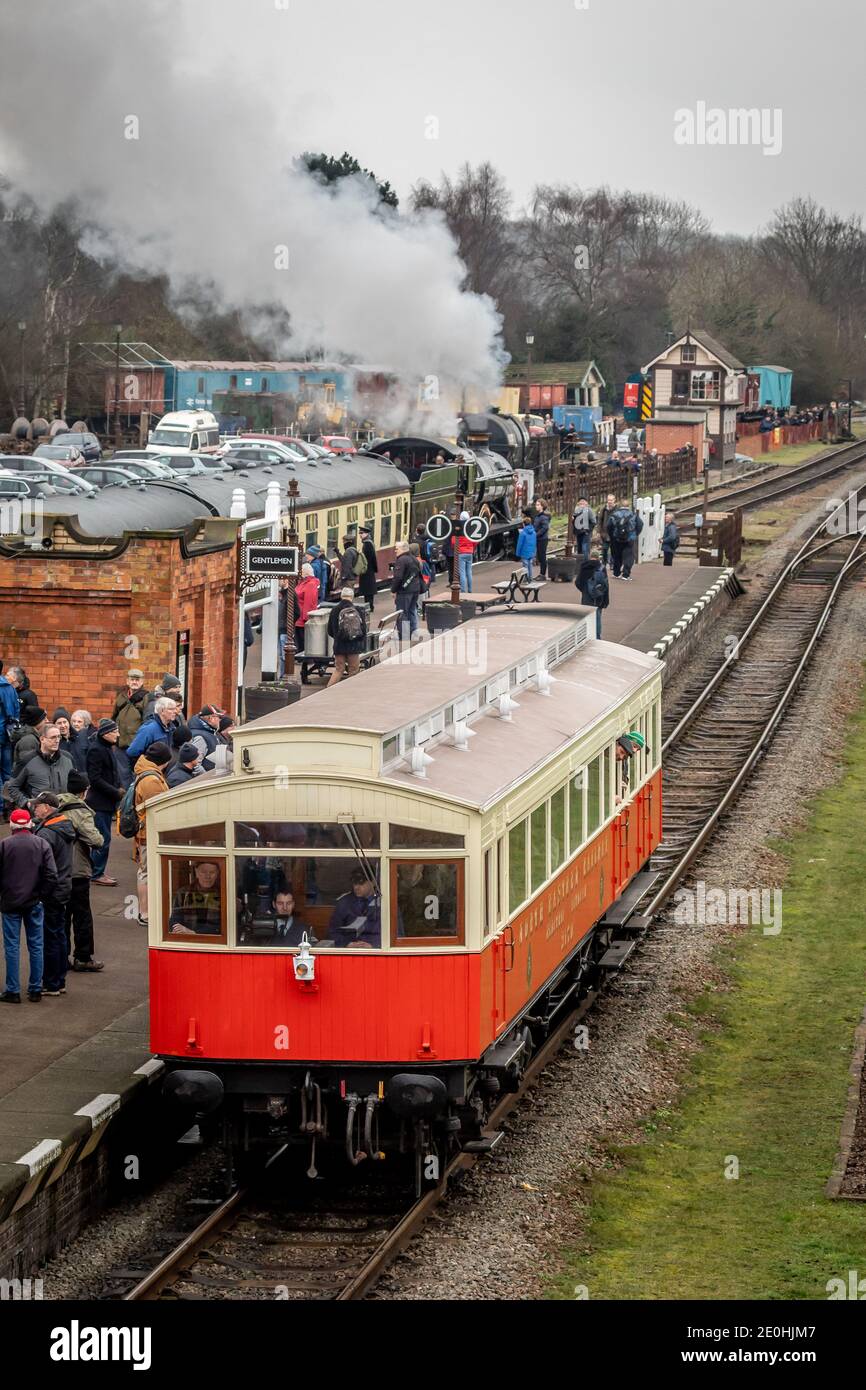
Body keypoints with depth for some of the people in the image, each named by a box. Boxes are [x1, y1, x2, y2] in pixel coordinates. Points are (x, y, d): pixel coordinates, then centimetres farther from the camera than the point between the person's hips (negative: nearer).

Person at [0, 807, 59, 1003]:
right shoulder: (42, 844, -4)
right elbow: (51, 875, -7)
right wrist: (43, 895, 5)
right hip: (34, 902, 2)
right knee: (36, 945, 10)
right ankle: (35, 989, 13)